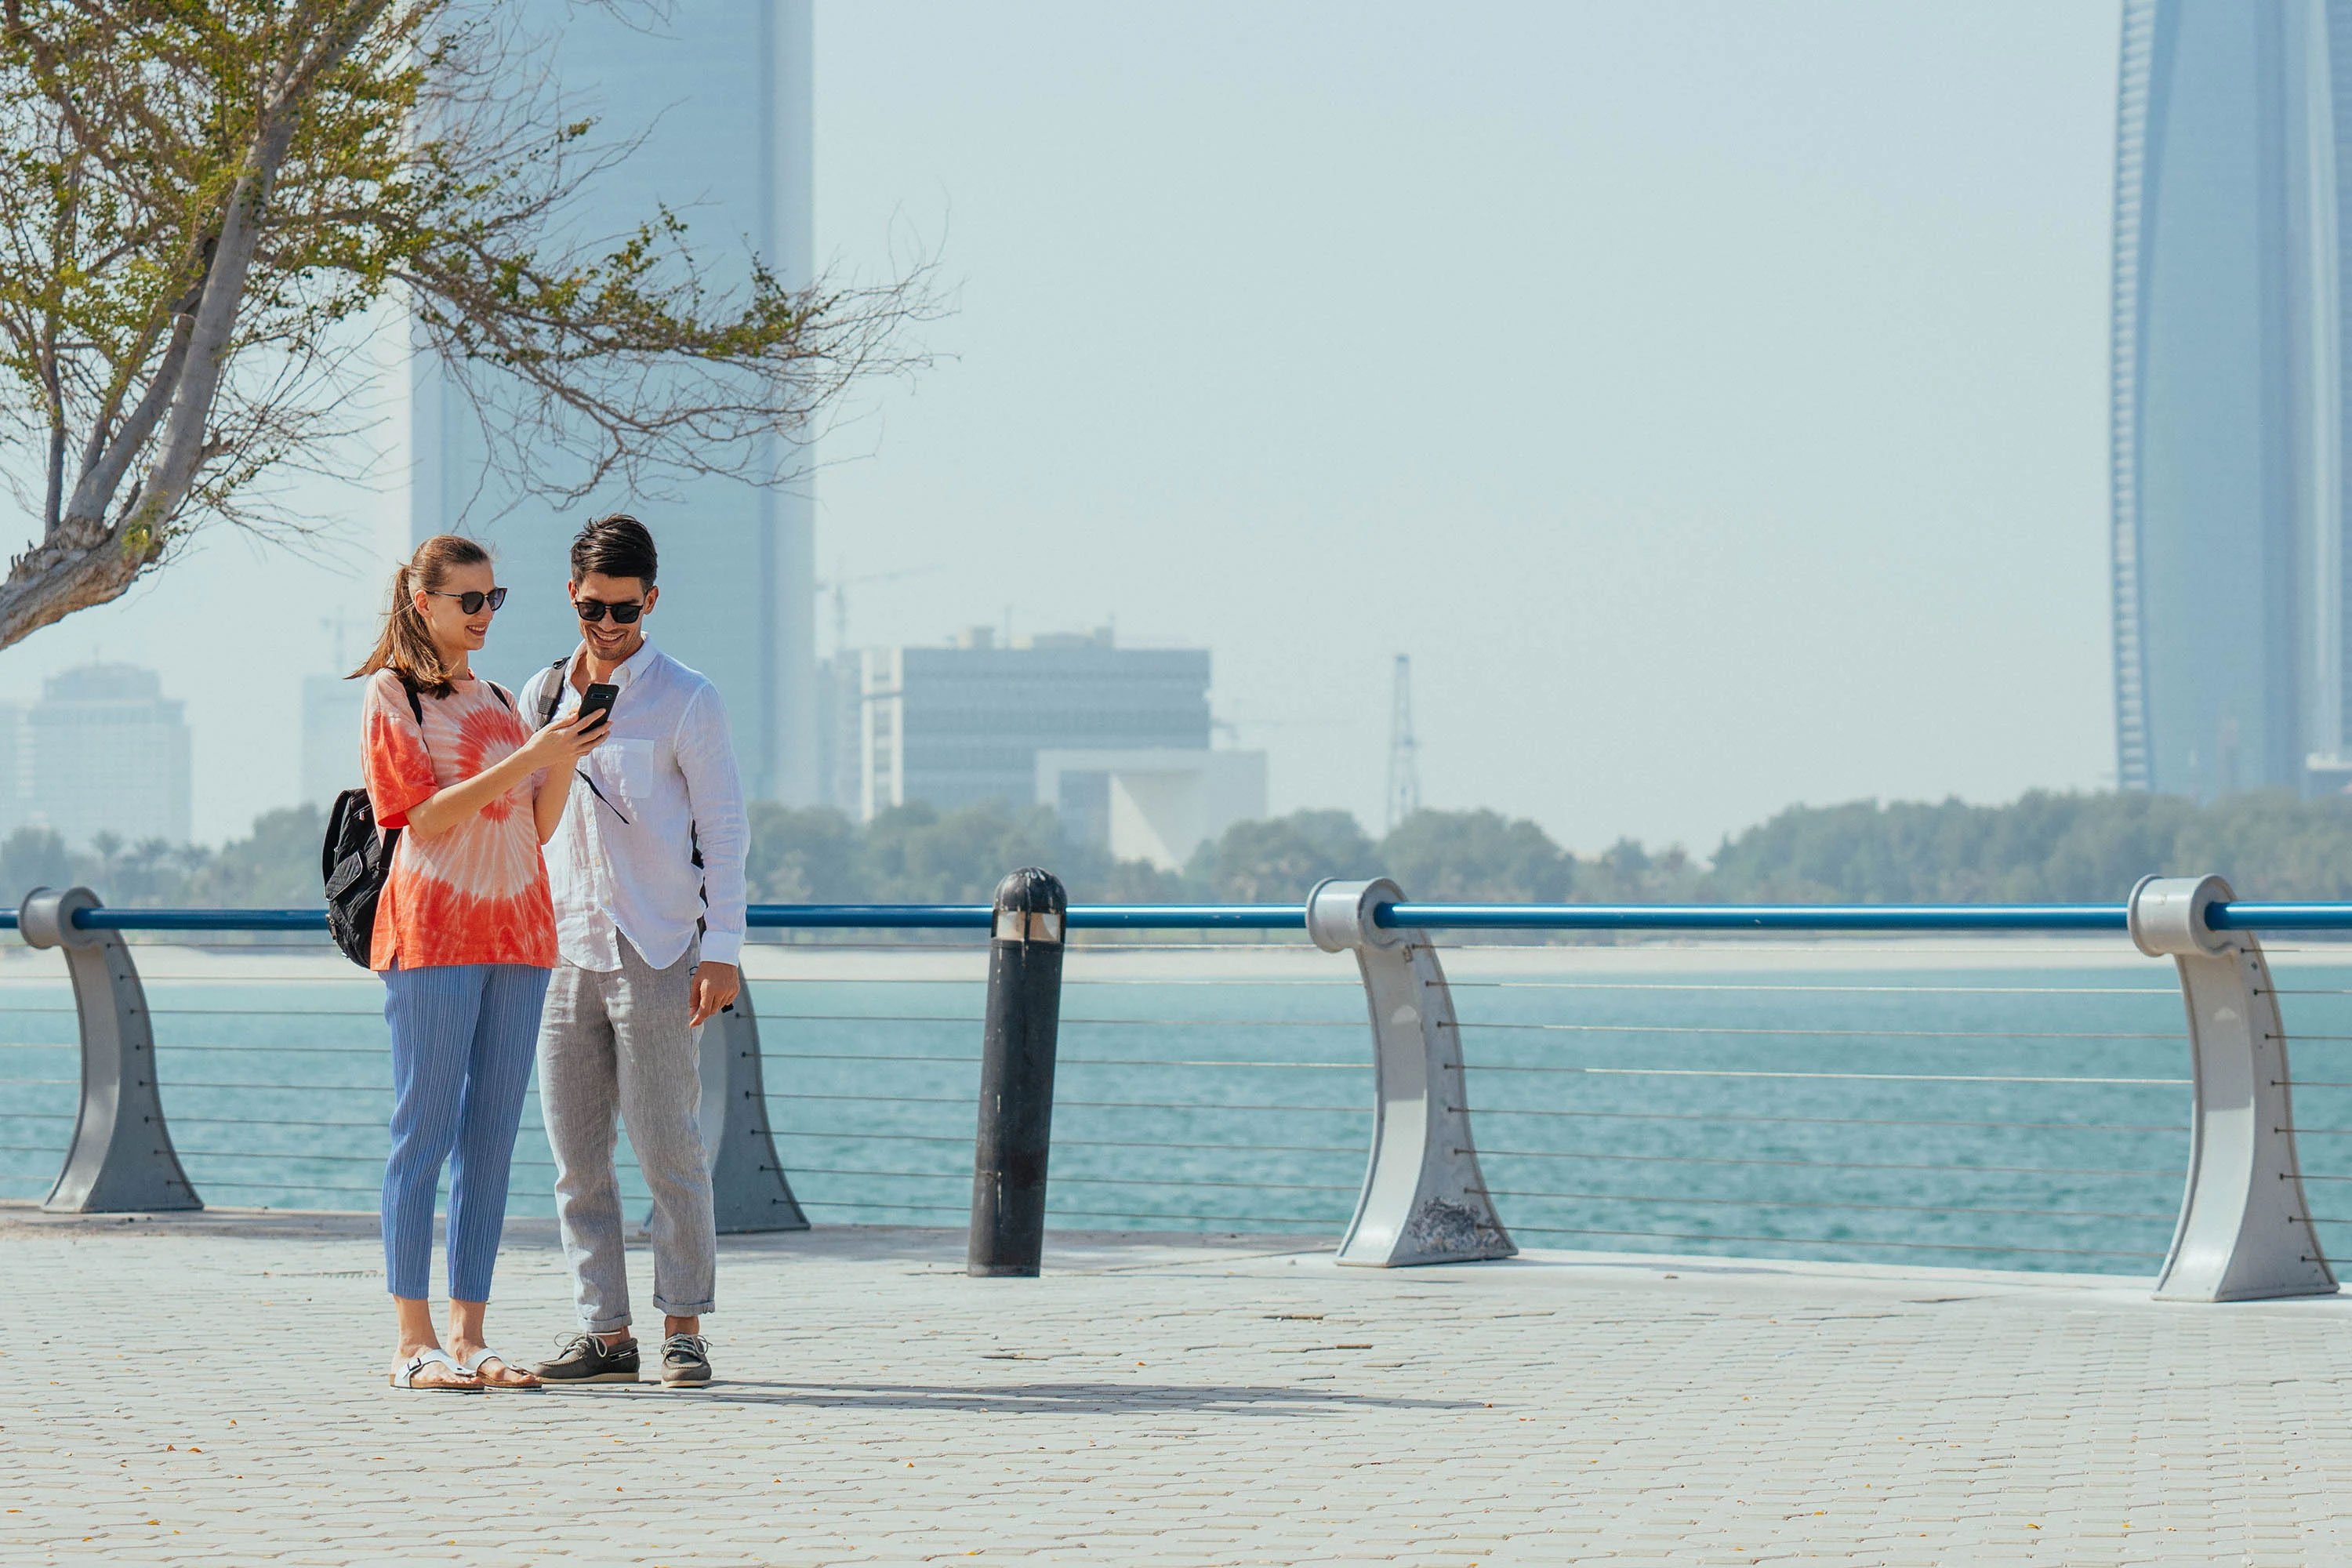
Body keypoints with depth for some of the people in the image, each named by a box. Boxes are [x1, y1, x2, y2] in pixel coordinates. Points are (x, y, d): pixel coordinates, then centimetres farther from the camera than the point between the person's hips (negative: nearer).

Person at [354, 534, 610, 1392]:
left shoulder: (498, 702, 19)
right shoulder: (391, 694, -1)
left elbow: (538, 826, 14)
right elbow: (426, 818, -11)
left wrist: (566, 757, -3)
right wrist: (529, 757, -17)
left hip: (516, 933, 7)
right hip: (432, 927, -7)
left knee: (491, 1138, 5)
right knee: (425, 1132, -6)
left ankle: (470, 1336, 7)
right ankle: (415, 1342, -5)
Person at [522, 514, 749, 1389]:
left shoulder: (684, 701, -1)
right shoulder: (542, 697, 13)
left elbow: (723, 827, -2)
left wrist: (722, 949, -9)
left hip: (655, 955, -5)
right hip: (561, 954, 5)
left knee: (670, 1153, -4)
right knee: (576, 1159, 3)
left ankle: (683, 1329, 2)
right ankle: (605, 1333, 7)